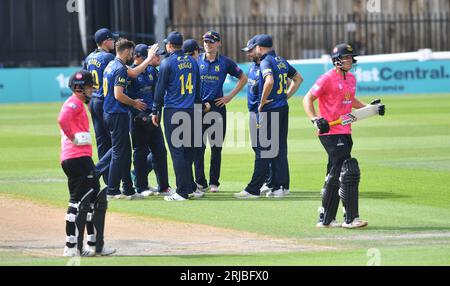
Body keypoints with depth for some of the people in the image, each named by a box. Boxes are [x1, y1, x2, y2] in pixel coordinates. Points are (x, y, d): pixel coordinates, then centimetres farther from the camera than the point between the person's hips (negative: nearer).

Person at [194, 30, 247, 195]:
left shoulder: (225, 62, 4)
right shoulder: (196, 61, 5)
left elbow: (243, 78, 13)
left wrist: (230, 97, 5)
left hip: (217, 107, 0)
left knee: (216, 147, 4)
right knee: (198, 146, -5)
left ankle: (214, 183, 12)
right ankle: (200, 183, -2)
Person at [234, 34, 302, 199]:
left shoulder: (266, 62, -12)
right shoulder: (282, 62, 14)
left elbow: (270, 81, -31)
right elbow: (298, 79, 25)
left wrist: (263, 101, -18)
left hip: (269, 110, -8)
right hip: (283, 108, 8)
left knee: (263, 150, -6)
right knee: (280, 148, 9)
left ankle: (253, 190, -4)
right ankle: (279, 187, 9)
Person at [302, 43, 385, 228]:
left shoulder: (351, 78, 13)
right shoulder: (327, 79, -12)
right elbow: (307, 100, -11)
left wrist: (370, 108, 15)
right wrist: (315, 120, -25)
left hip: (345, 133, 9)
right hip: (330, 132, -9)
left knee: (335, 175, 13)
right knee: (349, 172, -14)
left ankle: (325, 219, 22)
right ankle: (351, 218, -12)